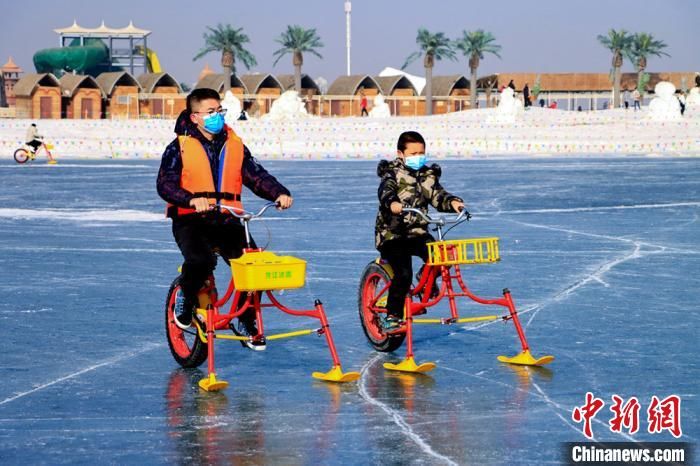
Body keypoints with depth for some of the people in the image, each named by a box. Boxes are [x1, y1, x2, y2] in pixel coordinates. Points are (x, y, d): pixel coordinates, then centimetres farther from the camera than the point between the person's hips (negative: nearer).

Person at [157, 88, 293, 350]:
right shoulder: (180, 148, 0)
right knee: (201, 260, -34)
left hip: (227, 220, 4)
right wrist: (191, 199, -30)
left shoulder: (235, 146, 14)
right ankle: (186, 299, 0)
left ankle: (246, 324, 8)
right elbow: (165, 184, -11)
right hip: (191, 220, -4)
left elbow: (256, 176, 8)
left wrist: (279, 193, -13)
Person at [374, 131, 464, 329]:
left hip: (417, 231, 5)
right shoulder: (393, 173, -5)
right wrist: (392, 203, -46)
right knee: (403, 273, -20)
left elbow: (437, 196, 1)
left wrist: (452, 202, -21)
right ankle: (392, 316, -6)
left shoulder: (428, 175, 11)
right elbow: (385, 192, -23)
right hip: (392, 232, -5)